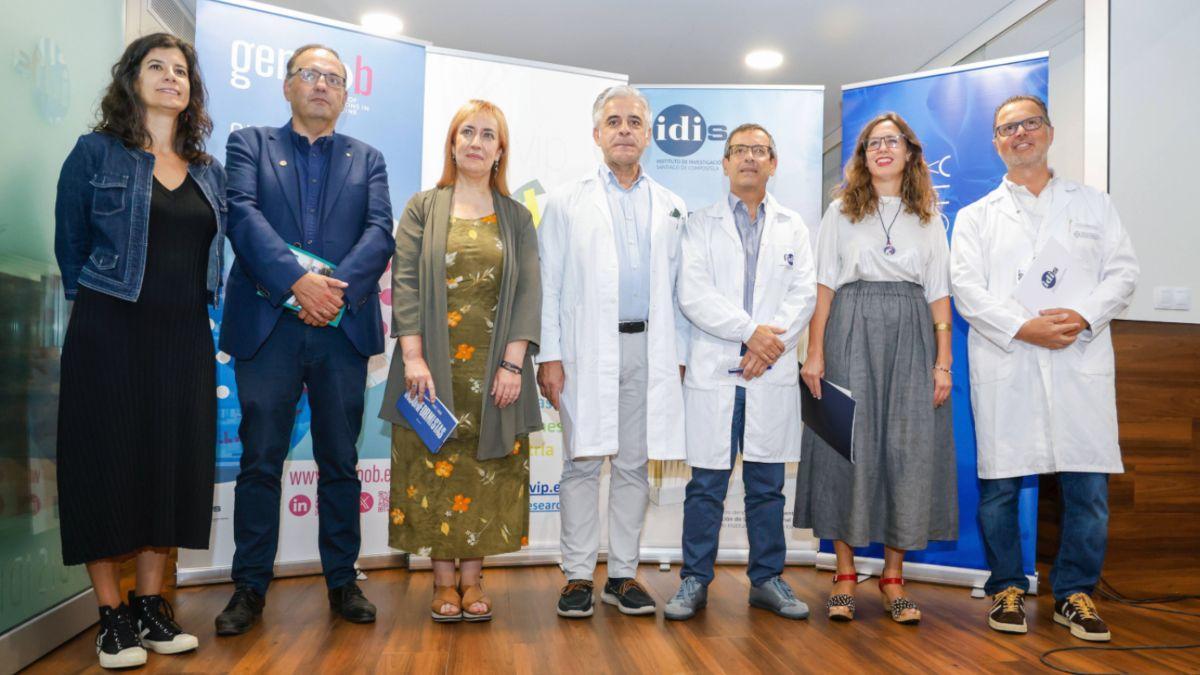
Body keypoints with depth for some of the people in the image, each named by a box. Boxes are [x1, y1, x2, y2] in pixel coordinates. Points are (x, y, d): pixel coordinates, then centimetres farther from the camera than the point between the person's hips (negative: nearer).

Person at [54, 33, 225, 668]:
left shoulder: (208, 170, 12)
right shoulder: (95, 153, 0)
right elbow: (71, 246, 3)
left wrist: (192, 312, 8)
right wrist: (97, 309, 6)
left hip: (185, 338, 4)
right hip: (111, 335, -4)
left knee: (172, 464, 6)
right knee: (107, 461, 0)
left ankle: (150, 606, 19)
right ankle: (112, 617, 12)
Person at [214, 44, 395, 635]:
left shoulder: (367, 159, 15)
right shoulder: (249, 143, 11)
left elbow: (380, 232, 0)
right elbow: (242, 215, -6)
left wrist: (339, 288, -16)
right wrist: (297, 280, -19)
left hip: (343, 330, 1)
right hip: (267, 326, -1)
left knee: (340, 464, 8)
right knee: (259, 463, 4)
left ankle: (342, 581, 19)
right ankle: (250, 587, 16)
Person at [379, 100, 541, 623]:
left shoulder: (516, 217, 9)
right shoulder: (423, 208, 7)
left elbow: (529, 290, 0)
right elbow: (405, 283, -1)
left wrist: (513, 362, -11)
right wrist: (413, 357, -12)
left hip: (495, 367, 1)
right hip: (435, 366, -1)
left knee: (487, 470, 3)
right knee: (436, 466, 3)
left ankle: (472, 577, 15)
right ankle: (443, 579, 15)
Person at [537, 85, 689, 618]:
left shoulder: (671, 209, 14)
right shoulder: (567, 203, 7)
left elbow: (678, 290, 13)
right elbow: (548, 285, 1)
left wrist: (678, 355, 5)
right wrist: (549, 355, -6)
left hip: (647, 349, 2)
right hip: (586, 349, -2)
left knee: (634, 465, 6)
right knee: (583, 464, 1)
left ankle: (623, 574, 16)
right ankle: (578, 575, 10)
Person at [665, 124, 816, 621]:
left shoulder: (792, 226, 14)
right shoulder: (701, 224, 7)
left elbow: (804, 294, 4)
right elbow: (693, 295, -6)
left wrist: (771, 345, -11)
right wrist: (752, 331, -13)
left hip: (773, 374, 2)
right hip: (714, 371, -2)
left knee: (767, 484, 8)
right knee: (706, 483, 2)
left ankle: (767, 579, 20)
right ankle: (695, 580, 13)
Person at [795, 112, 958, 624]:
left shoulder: (929, 217, 14)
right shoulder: (841, 211, 9)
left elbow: (939, 294, 9)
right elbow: (823, 285, 2)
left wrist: (943, 362, -1)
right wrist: (815, 352, -9)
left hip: (912, 337, 2)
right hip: (851, 333, -2)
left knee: (909, 450, 0)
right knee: (848, 446, -2)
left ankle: (893, 576, 11)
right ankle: (844, 575, 8)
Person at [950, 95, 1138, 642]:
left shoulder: (1094, 204, 17)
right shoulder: (976, 217, 13)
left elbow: (1122, 273, 7)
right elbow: (968, 289, 1)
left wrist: (1083, 315, -12)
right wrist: (1023, 328, -13)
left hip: (1082, 363, 1)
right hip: (1004, 366, -1)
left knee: (1088, 485, 0)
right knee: (999, 484, 2)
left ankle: (1075, 593, 15)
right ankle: (1006, 589, 17)